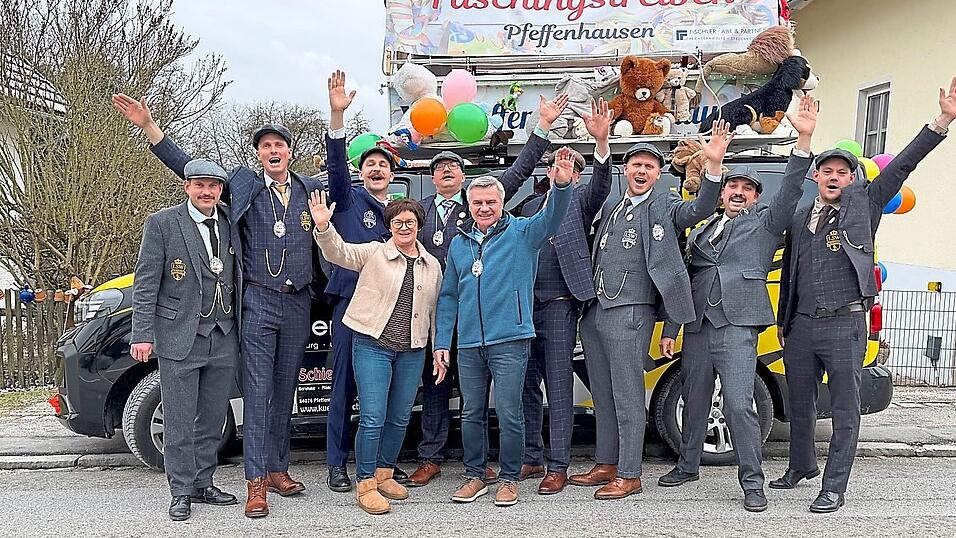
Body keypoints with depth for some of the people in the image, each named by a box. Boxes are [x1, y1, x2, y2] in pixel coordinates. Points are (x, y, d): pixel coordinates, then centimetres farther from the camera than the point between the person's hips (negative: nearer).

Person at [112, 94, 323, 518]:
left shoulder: (312, 190, 11)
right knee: (257, 391, -5)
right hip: (259, 302, -3)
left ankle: (277, 469, 24)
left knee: (284, 391, 12)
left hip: (298, 304, 3)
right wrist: (149, 126, -6)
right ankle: (256, 483, -2)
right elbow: (186, 167, 1)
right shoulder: (243, 186, 3)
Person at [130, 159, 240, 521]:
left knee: (212, 420, 12)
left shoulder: (230, 225, 8)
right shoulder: (161, 224, -3)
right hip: (179, 338, -4)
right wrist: (142, 335, -10)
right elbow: (145, 283, -5)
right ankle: (181, 492, 14)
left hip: (224, 338, 4)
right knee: (179, 421, 2)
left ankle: (203, 484, 25)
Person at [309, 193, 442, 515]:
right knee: (372, 419, -7)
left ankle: (384, 475, 28)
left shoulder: (432, 265, 12)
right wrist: (323, 227, -32)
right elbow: (338, 252, -12)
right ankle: (365, 484, 5)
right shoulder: (373, 253, 0)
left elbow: (435, 309, 18)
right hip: (372, 345, -4)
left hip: (412, 351, 4)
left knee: (400, 418, 12)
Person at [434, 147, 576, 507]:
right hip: (469, 344, 4)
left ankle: (509, 479, 15)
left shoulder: (522, 233, 2)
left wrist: (562, 184, -38)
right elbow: (448, 296, 16)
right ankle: (474, 476, 25)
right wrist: (441, 344, 10)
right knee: (471, 414, 11)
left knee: (508, 414, -1)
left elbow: (552, 218, -18)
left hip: (509, 341, -4)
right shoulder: (459, 243, 13)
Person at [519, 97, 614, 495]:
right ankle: (532, 459, 20)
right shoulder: (531, 206, 19)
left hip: (560, 305, -5)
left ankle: (558, 467, 2)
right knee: (526, 385, 9)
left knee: (559, 387, -3)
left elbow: (600, 185, -15)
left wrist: (601, 141, -30)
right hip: (525, 305, 5)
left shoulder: (580, 200, 5)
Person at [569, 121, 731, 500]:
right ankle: (605, 465, 26)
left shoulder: (665, 206, 0)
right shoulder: (610, 207, 18)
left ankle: (629, 475, 5)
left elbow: (700, 209, -17)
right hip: (593, 312, 7)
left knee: (627, 397, -3)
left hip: (629, 314, -7)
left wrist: (714, 166, -32)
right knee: (602, 395, 14)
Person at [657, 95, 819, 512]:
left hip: (737, 326, -5)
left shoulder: (765, 223, 9)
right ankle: (688, 466, 28)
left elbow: (790, 191, -8)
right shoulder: (699, 232, 21)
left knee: (739, 405, -10)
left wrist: (804, 139, -20)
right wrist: (669, 331, 13)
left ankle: (752, 482, -2)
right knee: (694, 401, 13)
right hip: (697, 328, 5)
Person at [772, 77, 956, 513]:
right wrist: (782, 323, 20)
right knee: (800, 404, 15)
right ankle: (802, 466, 35)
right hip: (801, 326, 4)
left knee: (845, 410, 0)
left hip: (844, 325, -4)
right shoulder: (799, 218, 13)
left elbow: (903, 165, -6)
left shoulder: (863, 203, 4)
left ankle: (834, 488, 6)